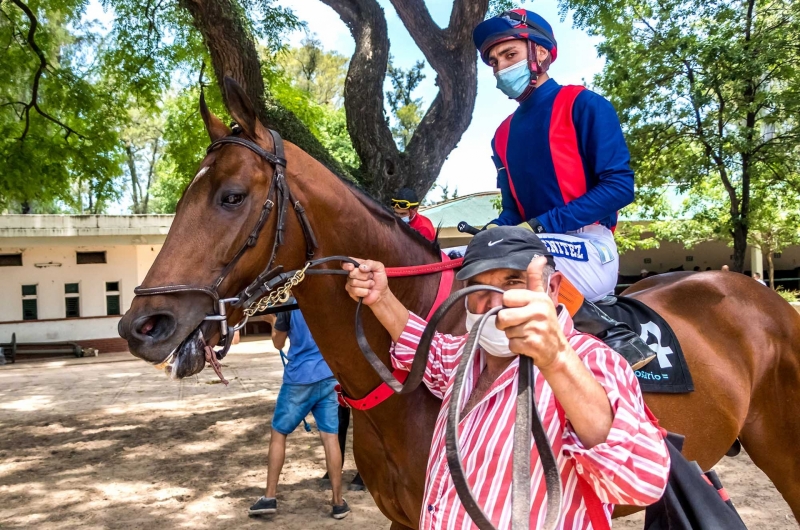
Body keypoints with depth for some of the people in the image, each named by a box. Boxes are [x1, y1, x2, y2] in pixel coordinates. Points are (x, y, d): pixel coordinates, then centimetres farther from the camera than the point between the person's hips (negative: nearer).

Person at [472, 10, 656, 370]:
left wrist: (538, 227, -19)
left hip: (588, 250, -7)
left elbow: (619, 186, -11)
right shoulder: (503, 134, 16)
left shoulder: (582, 105, -2)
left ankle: (612, 333, -18)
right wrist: (492, 233, -7)